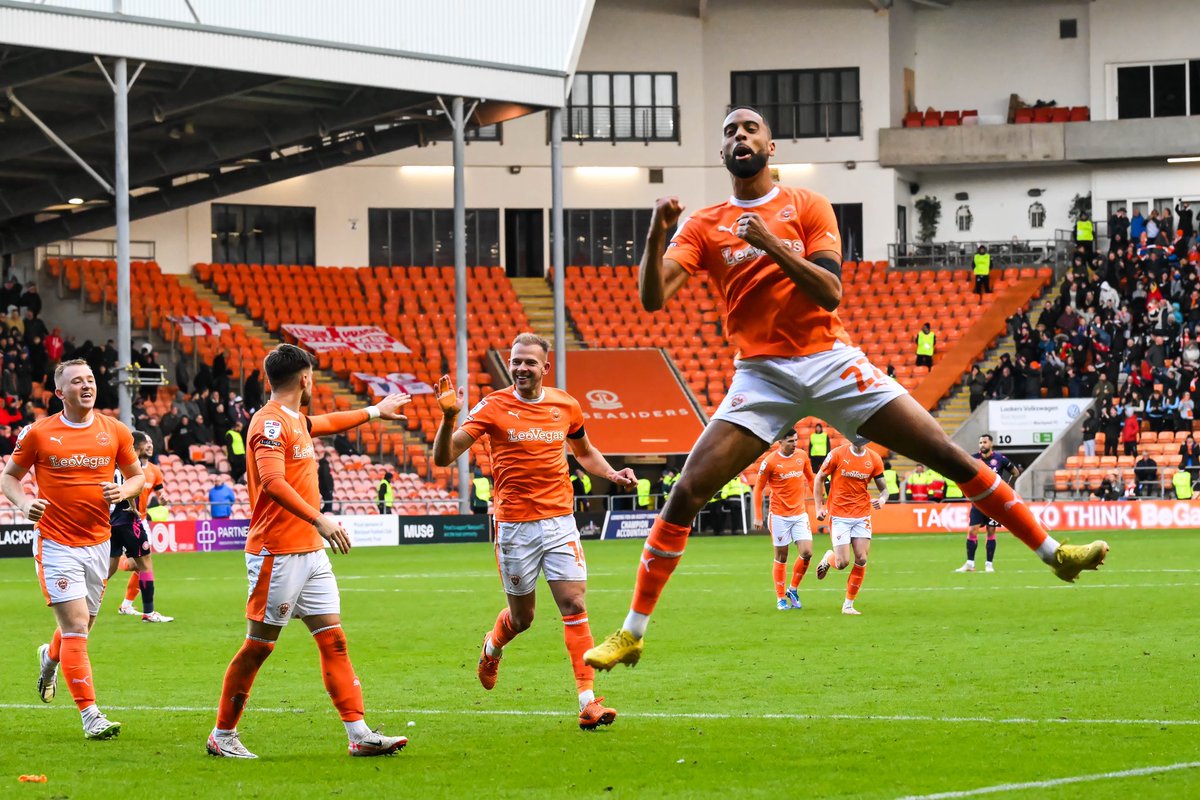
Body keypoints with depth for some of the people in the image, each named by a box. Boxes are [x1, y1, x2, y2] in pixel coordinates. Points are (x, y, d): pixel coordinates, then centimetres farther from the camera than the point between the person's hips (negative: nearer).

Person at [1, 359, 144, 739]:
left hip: (98, 542, 4)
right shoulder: (38, 433, -4)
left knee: (82, 625, 16)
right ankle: (90, 715, -10)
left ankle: (50, 658, 51)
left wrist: (123, 491, -8)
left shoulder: (115, 432, 3)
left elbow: (138, 475, 15)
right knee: (76, 628, -12)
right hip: (56, 545, -4)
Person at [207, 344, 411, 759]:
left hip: (311, 552, 9)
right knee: (259, 645, -2)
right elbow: (272, 482, -28)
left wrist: (375, 411, 51)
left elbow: (326, 423, 40)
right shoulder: (269, 422, -14)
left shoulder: (295, 420, 16)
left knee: (334, 641, 2)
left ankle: (359, 734, -2)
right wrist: (317, 519, -34)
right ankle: (222, 735, 9)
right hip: (277, 553, -9)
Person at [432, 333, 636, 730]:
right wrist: (449, 417, -29)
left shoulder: (565, 405, 4)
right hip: (514, 526, -2)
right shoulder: (494, 407, -6)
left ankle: (588, 701, -12)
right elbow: (443, 457, -11)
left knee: (574, 605, -10)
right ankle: (493, 647, 45)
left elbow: (584, 451, 24)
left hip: (559, 522, 2)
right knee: (521, 617, 8)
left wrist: (612, 474, 5)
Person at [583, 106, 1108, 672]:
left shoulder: (806, 206, 5)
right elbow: (652, 297, -6)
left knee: (951, 457, -3)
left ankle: (1053, 553, 8)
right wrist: (656, 234, -23)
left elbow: (831, 293, -8)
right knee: (686, 493, -13)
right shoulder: (703, 226, 6)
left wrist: (773, 245, -21)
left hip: (831, 364, 0)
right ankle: (631, 634, -6)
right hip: (761, 376, 0)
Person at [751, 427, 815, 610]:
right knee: (781, 557, 3)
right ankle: (781, 598, 14)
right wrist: (758, 517, -6)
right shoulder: (770, 461, -10)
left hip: (800, 513, 4)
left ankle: (793, 589, 13)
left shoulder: (801, 457, 3)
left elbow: (810, 479, 18)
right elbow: (758, 488, -4)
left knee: (806, 553, -8)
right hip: (780, 516, -4)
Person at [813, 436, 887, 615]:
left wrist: (882, 499, -17)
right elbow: (819, 479, 3)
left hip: (862, 516, 3)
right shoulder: (837, 454, -7)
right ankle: (828, 558, 29)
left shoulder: (874, 459, 1)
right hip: (839, 516, -3)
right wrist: (819, 507, -3)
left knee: (861, 559, -5)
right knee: (842, 563, -9)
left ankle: (848, 604, 8)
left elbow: (883, 488, 7)